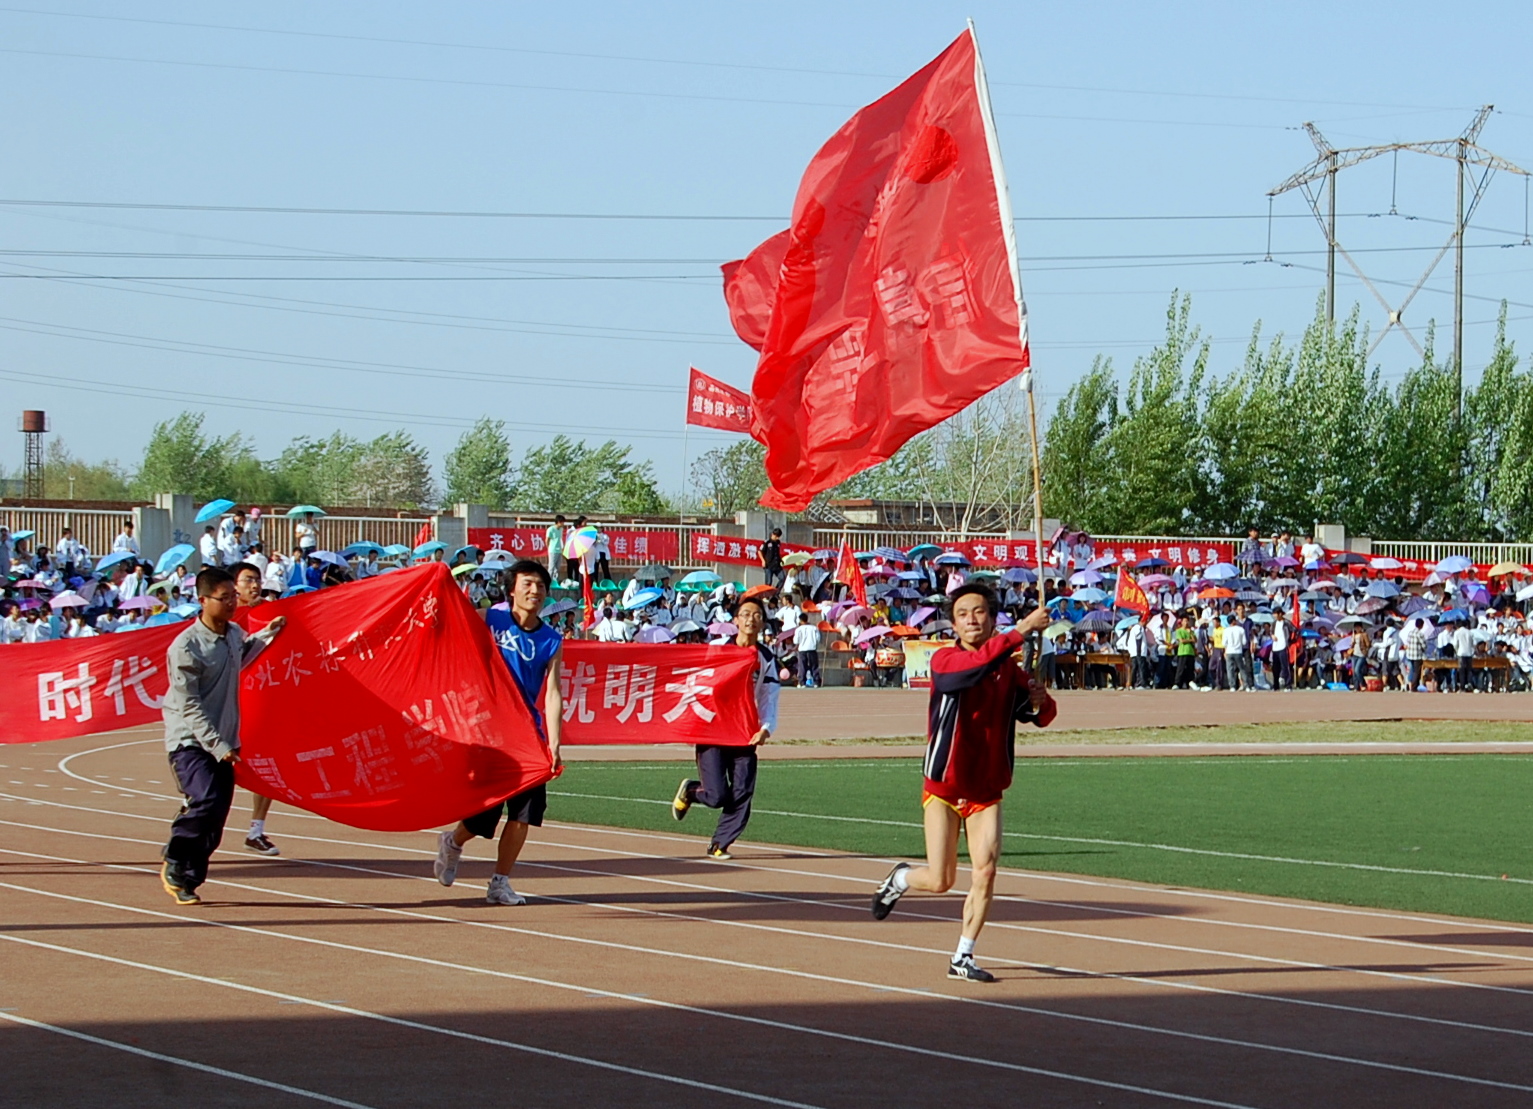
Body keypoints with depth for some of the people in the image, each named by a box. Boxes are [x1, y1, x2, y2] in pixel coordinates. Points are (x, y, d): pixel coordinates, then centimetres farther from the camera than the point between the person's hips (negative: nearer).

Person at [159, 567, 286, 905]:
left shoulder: (234, 634, 6)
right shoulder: (186, 646, -16)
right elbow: (188, 705, -17)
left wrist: (267, 634, 29)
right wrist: (217, 745, -23)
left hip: (224, 743, 7)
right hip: (189, 741, -7)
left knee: (215, 821, 3)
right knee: (208, 801, -25)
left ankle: (187, 881, 16)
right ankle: (175, 864, -6)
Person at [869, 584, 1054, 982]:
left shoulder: (1009, 671, 3)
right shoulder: (944, 661, -11)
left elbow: (1040, 717, 7)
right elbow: (978, 661, -32)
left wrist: (1040, 702, -17)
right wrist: (1023, 629, -39)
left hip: (986, 792, 3)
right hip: (943, 789, -3)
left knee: (984, 872, -10)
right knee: (940, 881, -4)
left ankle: (963, 957, 5)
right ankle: (900, 878, 32)